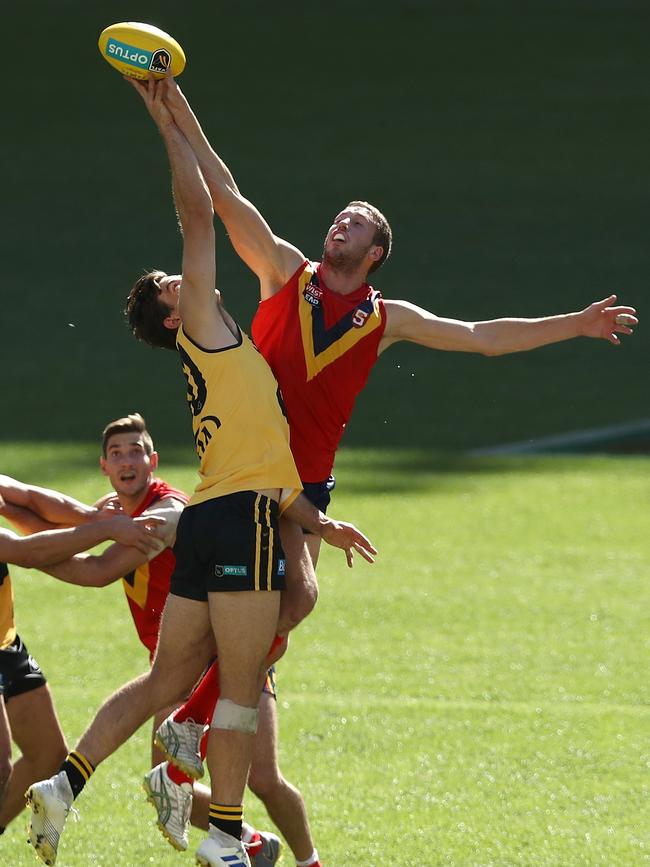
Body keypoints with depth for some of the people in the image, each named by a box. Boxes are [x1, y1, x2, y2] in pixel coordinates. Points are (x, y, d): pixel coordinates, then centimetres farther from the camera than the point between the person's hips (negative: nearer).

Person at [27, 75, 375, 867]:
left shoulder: (215, 363, 25)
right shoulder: (205, 328, 3)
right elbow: (198, 209, -4)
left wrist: (317, 523, 21)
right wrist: (168, 123, 3)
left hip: (210, 523, 9)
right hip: (241, 523, -9)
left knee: (169, 678, 10)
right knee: (241, 687, -5)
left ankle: (65, 783, 3)